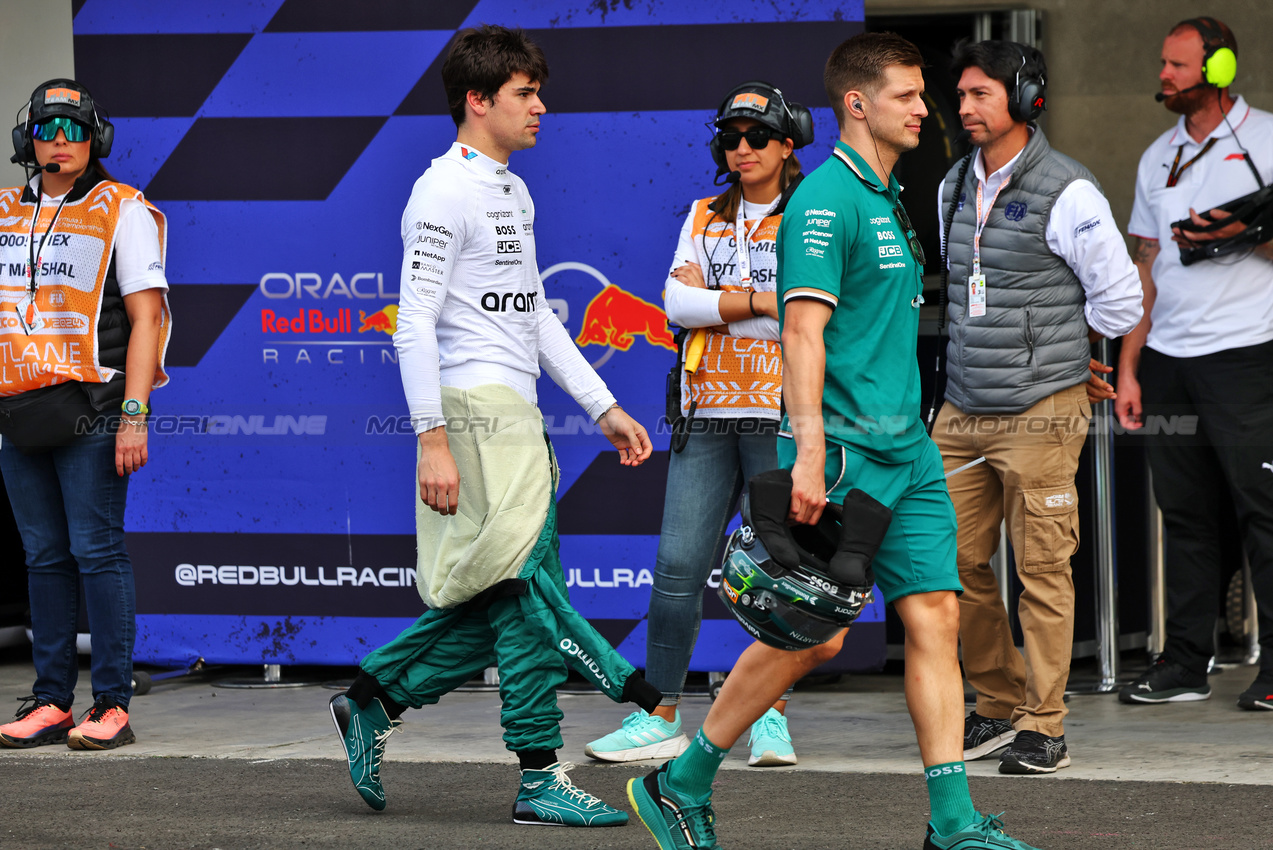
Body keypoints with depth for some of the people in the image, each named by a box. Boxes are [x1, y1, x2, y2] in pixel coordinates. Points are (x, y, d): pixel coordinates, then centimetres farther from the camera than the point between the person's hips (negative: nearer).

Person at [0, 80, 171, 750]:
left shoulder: (123, 212, -1)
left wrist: (134, 415, -14)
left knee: (97, 552, -7)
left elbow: (145, 317, -6)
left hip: (89, 412, -5)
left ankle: (112, 705, -3)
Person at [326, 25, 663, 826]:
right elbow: (415, 323, -14)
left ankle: (372, 701, 20)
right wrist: (433, 440, -20)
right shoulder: (445, 191, -10)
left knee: (493, 611, 9)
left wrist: (605, 407, 19)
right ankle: (541, 778, -5)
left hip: (515, 414, 9)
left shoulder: (513, 189, 19)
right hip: (477, 409, -9)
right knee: (529, 584, -9)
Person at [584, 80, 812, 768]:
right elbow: (678, 304, 2)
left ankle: (773, 719, 10)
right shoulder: (705, 217, 15)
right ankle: (660, 718, 2)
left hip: (782, 413, -3)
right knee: (678, 565, -3)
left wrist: (718, 300, -9)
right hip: (708, 415, 3)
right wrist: (763, 302, -8)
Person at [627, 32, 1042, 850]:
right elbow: (803, 328, -20)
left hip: (907, 445, 9)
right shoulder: (825, 200, -12)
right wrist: (810, 453, -26)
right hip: (845, 446, -9)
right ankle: (679, 784, 10)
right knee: (814, 633, -5)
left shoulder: (889, 199, 17)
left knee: (935, 614, 0)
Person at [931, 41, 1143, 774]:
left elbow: (1121, 300, -7)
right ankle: (1000, 706, 21)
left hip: (1041, 413, -7)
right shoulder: (955, 189, 11)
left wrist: (1047, 347, 4)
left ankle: (1045, 727, 4)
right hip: (964, 412, 7)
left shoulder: (1067, 193, -10)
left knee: (1042, 570, -3)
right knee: (956, 561, 6)